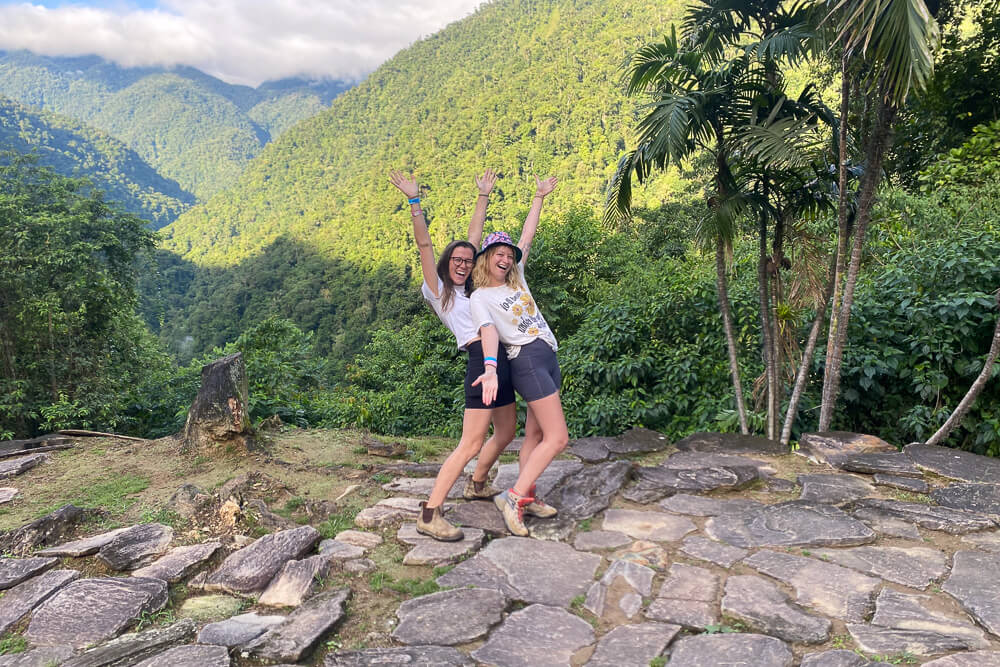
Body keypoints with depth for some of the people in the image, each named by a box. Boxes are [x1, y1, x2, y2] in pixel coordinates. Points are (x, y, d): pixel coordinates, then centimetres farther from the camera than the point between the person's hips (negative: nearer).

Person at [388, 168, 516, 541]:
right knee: (471, 444, -13)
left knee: (506, 433, 20)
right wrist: (415, 202, -16)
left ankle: (477, 485, 41)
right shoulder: (436, 290, 2)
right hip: (481, 361, -9)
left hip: (500, 363, 9)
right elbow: (425, 245, -9)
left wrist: (483, 196, 26)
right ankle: (429, 516, -10)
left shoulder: (468, 290, 19)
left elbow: (474, 235, 23)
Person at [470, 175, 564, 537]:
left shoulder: (516, 277, 14)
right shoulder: (480, 297, -6)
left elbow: (527, 236, 20)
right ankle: (513, 497, -10)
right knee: (557, 437, -13)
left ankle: (526, 496, 17)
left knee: (536, 433, 9)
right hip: (527, 361, -8)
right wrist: (490, 370, -38)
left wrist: (539, 197, 24)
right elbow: (488, 332, -23)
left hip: (548, 358, 8)